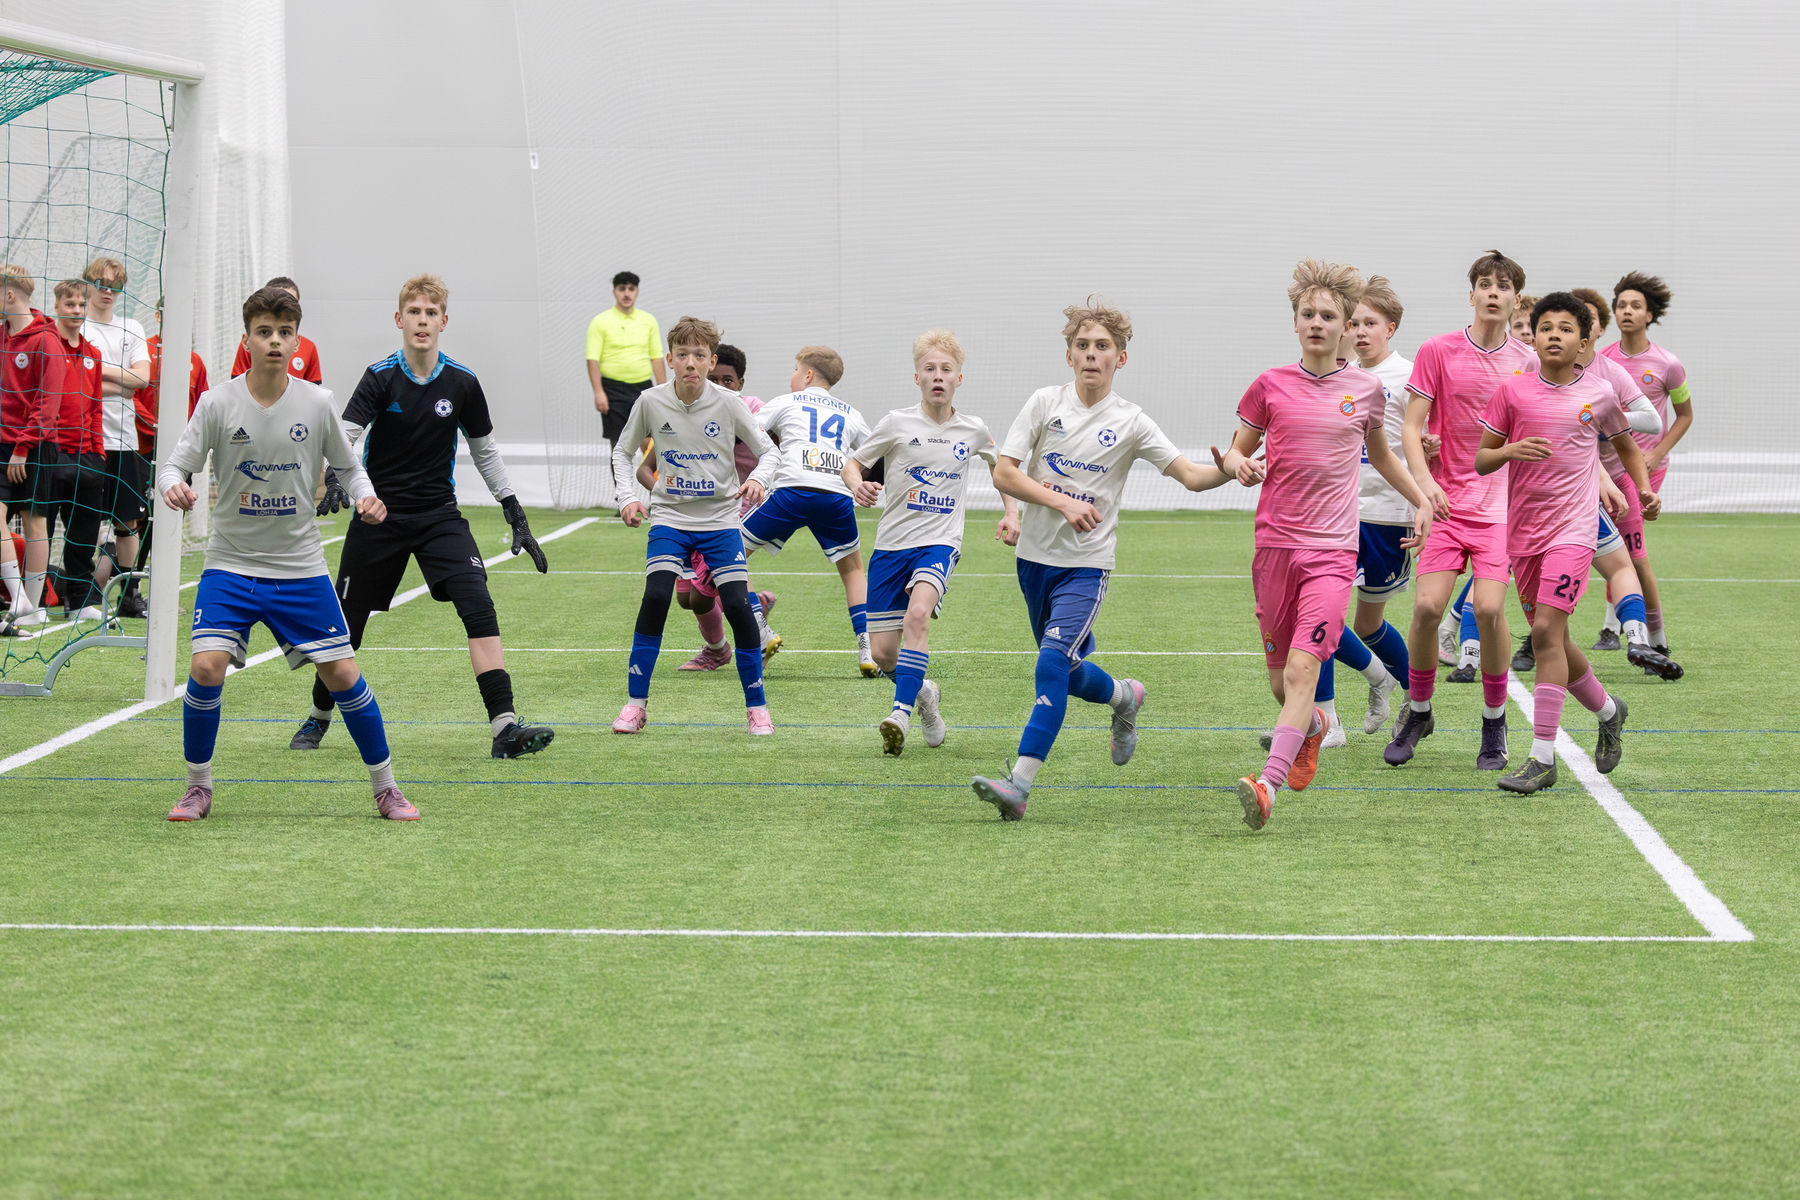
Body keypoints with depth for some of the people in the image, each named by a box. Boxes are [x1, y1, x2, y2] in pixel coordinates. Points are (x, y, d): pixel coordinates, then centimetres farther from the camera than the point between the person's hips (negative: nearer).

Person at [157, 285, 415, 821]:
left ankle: (385, 787, 16)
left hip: (300, 566, 1)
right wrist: (172, 486, -28)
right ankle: (198, 787, 3)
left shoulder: (318, 403, -3)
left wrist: (365, 496, -13)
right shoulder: (218, 403, -7)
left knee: (343, 674, -2)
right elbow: (176, 465, -5)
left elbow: (348, 466, 9)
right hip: (231, 562, -1)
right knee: (206, 666, -17)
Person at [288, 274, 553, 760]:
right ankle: (319, 716, 32)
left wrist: (517, 518, 8)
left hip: (439, 515, 1)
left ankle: (504, 726, -24)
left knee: (479, 607, -20)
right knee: (346, 624, 6)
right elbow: (344, 437, -18)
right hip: (378, 515, -1)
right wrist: (336, 479, -40)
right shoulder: (380, 378, -9)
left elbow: (485, 451, 9)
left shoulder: (462, 383, -3)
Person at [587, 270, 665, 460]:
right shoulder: (600, 322, -2)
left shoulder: (648, 321, 9)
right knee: (619, 446, -1)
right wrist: (598, 392, -16)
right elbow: (593, 360, -7)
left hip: (643, 388, 3)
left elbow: (657, 358, 10)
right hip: (614, 390, -3)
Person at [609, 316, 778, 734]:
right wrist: (630, 496, -4)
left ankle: (756, 706, 4)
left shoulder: (728, 403, -8)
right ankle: (636, 704, -8)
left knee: (737, 606, -12)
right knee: (655, 597, -19)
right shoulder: (651, 402, -6)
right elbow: (623, 451, 10)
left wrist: (757, 479, -19)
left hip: (719, 519, 0)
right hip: (669, 516, 0)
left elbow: (767, 450, 1)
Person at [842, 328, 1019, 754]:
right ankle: (923, 692, 31)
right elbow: (852, 463, 5)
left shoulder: (974, 430, 3)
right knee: (883, 654, -2)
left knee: (917, 614, -31)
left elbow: (1000, 466, 24)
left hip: (940, 542, -1)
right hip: (892, 543, 1)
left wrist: (1011, 513, 12)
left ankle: (900, 715, -32)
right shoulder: (897, 423, -3)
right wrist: (858, 485, -17)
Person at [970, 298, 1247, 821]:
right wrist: (1062, 502, -17)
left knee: (1053, 662, -21)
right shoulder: (1045, 403, -1)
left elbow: (1191, 474, -8)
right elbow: (1003, 473, -5)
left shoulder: (1130, 422, -3)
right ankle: (1125, 696, 46)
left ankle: (1019, 784, -25)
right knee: (1066, 674, 13)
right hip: (1036, 557, 3)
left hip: (1087, 564, -3)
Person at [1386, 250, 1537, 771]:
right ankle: (1417, 712, 12)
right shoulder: (1438, 351, -1)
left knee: (1488, 607, -14)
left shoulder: (1525, 361, 6)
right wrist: (1424, 480, -18)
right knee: (1427, 606, -12)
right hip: (1445, 500, -1)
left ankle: (1494, 723, 5)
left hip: (1500, 503, 1)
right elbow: (1411, 428, -1)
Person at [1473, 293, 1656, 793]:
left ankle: (1543, 758, -15)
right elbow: (1480, 460, 3)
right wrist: (1511, 450, -17)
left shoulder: (1599, 393, 2)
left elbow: (1625, 446, 20)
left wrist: (1645, 488, 6)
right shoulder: (1513, 390, 1)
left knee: (1546, 631, -16)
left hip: (1572, 529, -3)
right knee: (1552, 639, 11)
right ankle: (1608, 710, 39)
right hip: (1523, 529, 3)